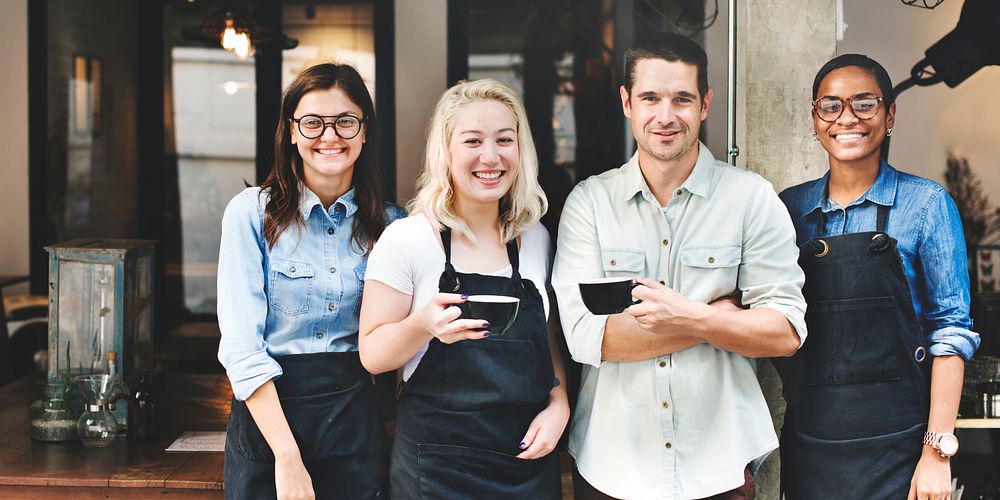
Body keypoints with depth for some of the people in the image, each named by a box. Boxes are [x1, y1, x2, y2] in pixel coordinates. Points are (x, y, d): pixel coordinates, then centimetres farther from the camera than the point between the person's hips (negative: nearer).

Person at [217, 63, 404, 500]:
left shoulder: (389, 223, 2)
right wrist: (288, 458, -19)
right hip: (266, 416, -2)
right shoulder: (252, 212, -7)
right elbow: (242, 346, -13)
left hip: (357, 418, 3)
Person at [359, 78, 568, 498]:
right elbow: (372, 356, -9)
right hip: (437, 465, -4)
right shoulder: (407, 239, -10)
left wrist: (559, 404, -2)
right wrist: (422, 326, -27)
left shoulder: (536, 239, 4)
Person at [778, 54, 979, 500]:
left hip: (894, 447, -3)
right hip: (806, 443, 3)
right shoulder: (790, 207, 5)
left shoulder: (926, 204, -4)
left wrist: (938, 452, -12)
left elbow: (950, 331, -6)